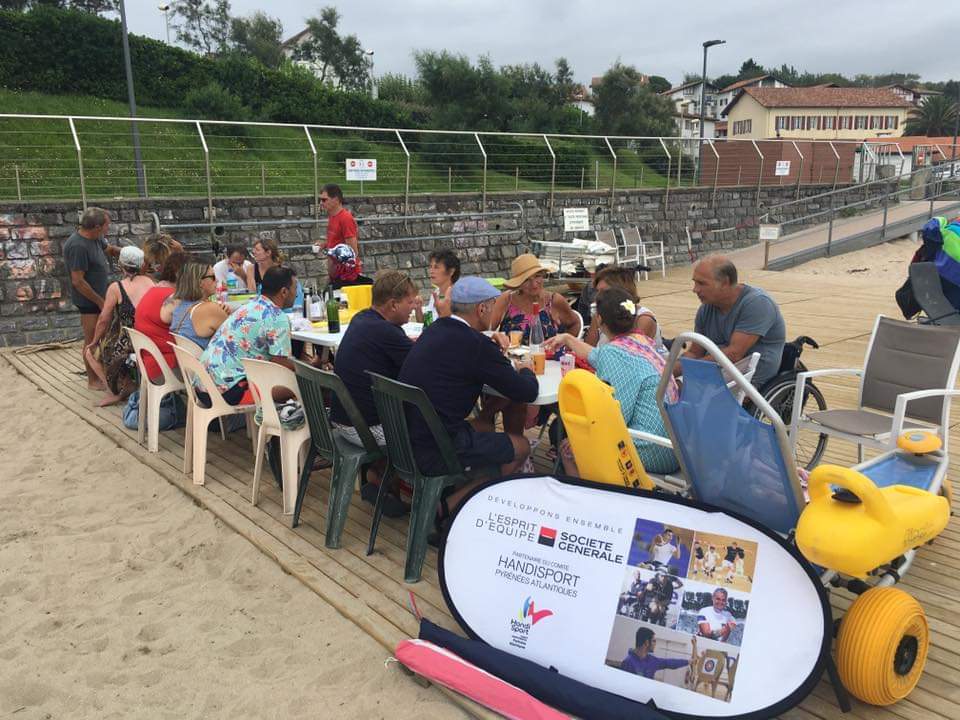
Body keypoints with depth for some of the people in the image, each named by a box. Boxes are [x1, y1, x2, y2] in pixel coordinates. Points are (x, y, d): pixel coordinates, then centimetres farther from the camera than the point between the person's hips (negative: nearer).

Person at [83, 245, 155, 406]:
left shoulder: (116, 288, -8)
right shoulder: (151, 282, 4)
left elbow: (103, 320, -1)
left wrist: (94, 342, 15)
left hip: (127, 347, -6)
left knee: (90, 351, 22)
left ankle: (115, 391, 11)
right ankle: (127, 383, 24)